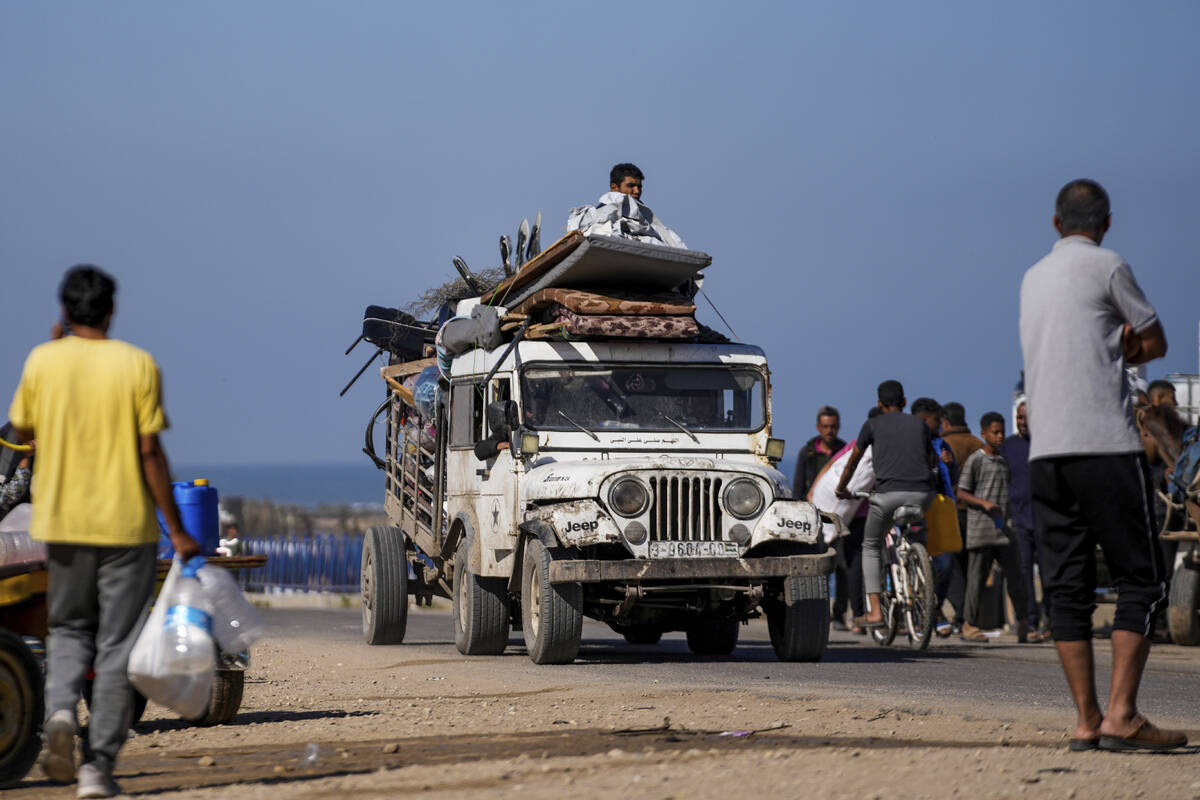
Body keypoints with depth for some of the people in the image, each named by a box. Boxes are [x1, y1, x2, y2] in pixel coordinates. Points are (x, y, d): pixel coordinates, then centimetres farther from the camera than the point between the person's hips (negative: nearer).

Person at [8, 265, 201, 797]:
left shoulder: (42, 361, -2)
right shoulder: (137, 365, -7)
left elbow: (22, 432, 12)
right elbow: (150, 452, -8)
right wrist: (176, 530, -2)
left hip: (62, 522, 2)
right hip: (126, 524, -2)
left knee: (68, 629, 19)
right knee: (117, 645, 6)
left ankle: (60, 711, -10)